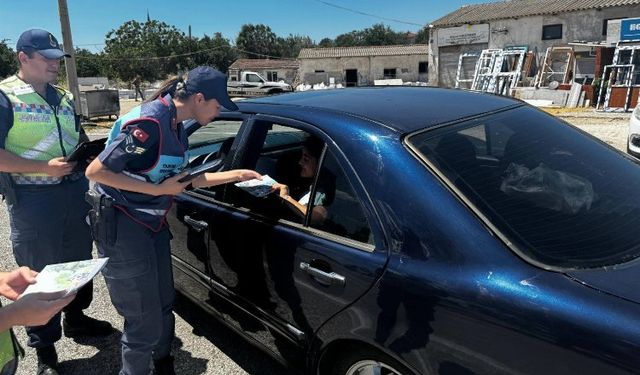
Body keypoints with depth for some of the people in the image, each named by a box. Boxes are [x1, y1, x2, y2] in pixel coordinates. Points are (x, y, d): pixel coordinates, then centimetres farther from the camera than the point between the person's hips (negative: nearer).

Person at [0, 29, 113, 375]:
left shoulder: (63, 97, 12)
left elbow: (80, 141, 21)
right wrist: (43, 168, -21)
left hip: (74, 190, 7)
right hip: (32, 198, -6)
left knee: (79, 259, 18)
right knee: (39, 271, 5)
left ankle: (75, 317, 41)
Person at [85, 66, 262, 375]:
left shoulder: (175, 126, 5)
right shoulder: (149, 122, -23)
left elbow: (185, 179, 14)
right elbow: (95, 171, -22)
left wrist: (236, 174, 12)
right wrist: (159, 189, -21)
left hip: (153, 223, 9)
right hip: (122, 227, -9)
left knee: (163, 306, 20)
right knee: (145, 320, 1)